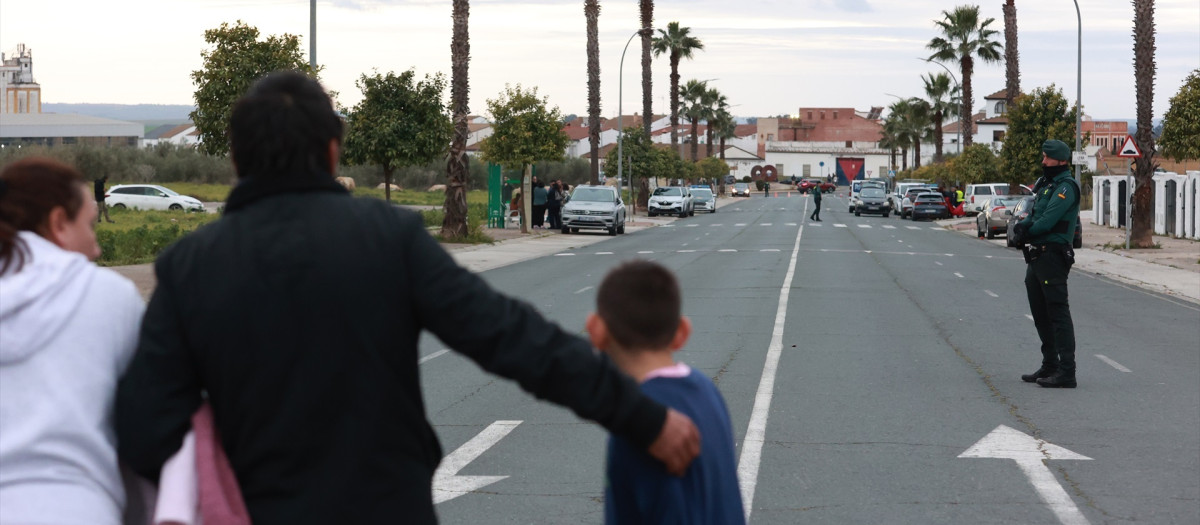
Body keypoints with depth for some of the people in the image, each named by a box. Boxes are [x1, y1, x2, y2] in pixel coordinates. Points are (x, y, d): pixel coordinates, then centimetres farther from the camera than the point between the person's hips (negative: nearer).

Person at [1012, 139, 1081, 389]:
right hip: (1036, 257, 10)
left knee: (1058, 313, -10)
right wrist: (1022, 226, -6)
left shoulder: (1066, 187, -12)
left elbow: (1047, 222, -21)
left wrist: (1026, 231, -5)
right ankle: (1050, 366, 24)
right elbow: (1034, 217, 16)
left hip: (1052, 255, -10)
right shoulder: (1045, 185, 19)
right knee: (1041, 314, 15)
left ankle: (1066, 372, -11)